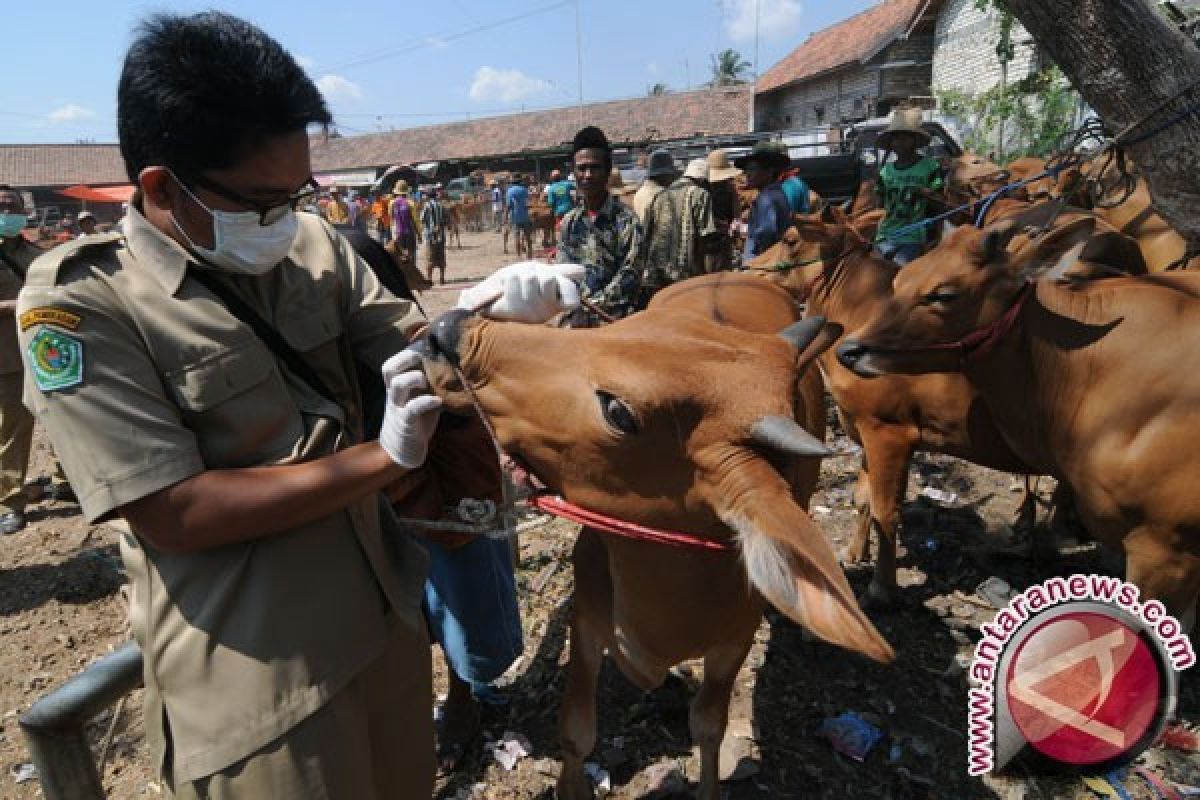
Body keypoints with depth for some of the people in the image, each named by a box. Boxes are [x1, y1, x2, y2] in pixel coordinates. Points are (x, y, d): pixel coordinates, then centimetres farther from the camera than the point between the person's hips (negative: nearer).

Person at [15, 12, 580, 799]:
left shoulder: (314, 244, -1)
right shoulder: (79, 302, -16)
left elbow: (419, 347, 8)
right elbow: (175, 514, -21)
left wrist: (494, 306, -13)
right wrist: (383, 458, -21)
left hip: (387, 619, 6)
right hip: (251, 678, -5)